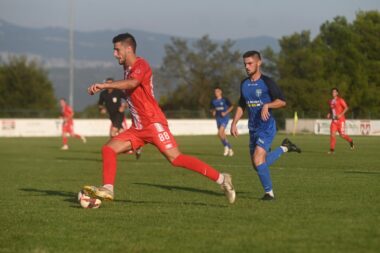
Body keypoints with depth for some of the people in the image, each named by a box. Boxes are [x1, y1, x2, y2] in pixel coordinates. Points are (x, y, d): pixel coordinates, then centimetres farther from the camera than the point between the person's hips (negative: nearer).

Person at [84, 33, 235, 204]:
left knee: (175, 158, -17)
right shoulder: (127, 69, 17)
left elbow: (132, 83, -33)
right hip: (137, 128, 9)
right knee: (108, 149, -3)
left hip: (153, 124, -9)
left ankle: (221, 179, -13)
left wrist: (104, 85, -38)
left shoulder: (141, 65, -11)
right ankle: (107, 189, -9)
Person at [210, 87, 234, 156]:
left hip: (225, 118, -6)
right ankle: (230, 149, 19)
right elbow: (211, 109, 20)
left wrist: (226, 113, -11)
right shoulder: (213, 101, 6)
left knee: (220, 133, -21)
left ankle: (226, 146, -1)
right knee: (223, 135, 7)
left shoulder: (225, 100, -7)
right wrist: (213, 112, -2)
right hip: (218, 119, 6)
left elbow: (231, 107, 0)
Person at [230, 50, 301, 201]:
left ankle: (269, 192, -5)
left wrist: (267, 105, -25)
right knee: (258, 164, 11)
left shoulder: (267, 82, -10)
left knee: (258, 159, -21)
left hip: (267, 127, -7)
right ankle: (284, 147, 33)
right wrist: (234, 123, 12)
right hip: (253, 128, 7)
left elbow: (282, 101, -10)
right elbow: (241, 105, 21)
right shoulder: (244, 84, 10)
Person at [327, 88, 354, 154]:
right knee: (332, 134, -10)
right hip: (334, 121, 5)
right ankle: (332, 149, -9)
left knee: (342, 135, -3)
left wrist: (340, 115, -19)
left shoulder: (340, 100, -7)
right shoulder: (330, 101, 11)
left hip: (340, 120, -5)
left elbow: (346, 108, -10)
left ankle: (350, 141, 27)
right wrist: (329, 114, 4)